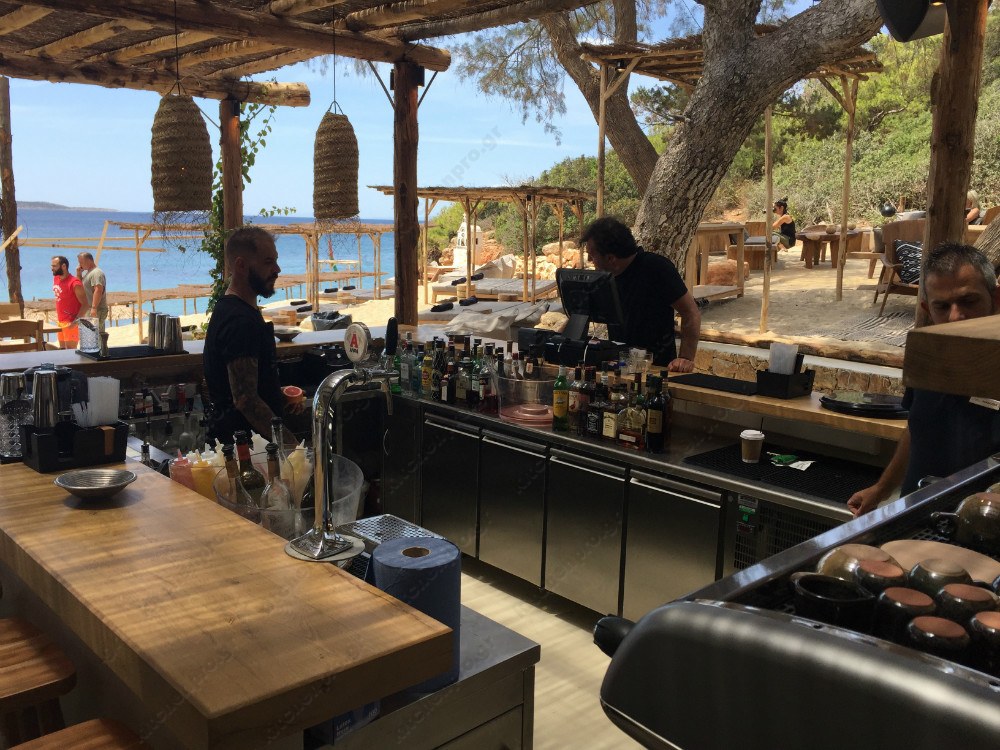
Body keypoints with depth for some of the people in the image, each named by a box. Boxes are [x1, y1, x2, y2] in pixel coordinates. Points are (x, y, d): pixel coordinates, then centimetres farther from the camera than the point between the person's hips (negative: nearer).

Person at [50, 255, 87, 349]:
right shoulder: (56, 279, 7)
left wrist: (75, 322, -25)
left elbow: (85, 304, -20)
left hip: (70, 323, -9)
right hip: (60, 321, 9)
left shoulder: (74, 283, -19)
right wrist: (58, 316, 15)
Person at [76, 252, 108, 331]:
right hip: (88, 310, 10)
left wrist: (94, 308, -29)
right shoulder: (88, 273, 20)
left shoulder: (96, 273, -13)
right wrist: (79, 274, 12)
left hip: (97, 310, -10)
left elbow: (98, 290, -24)